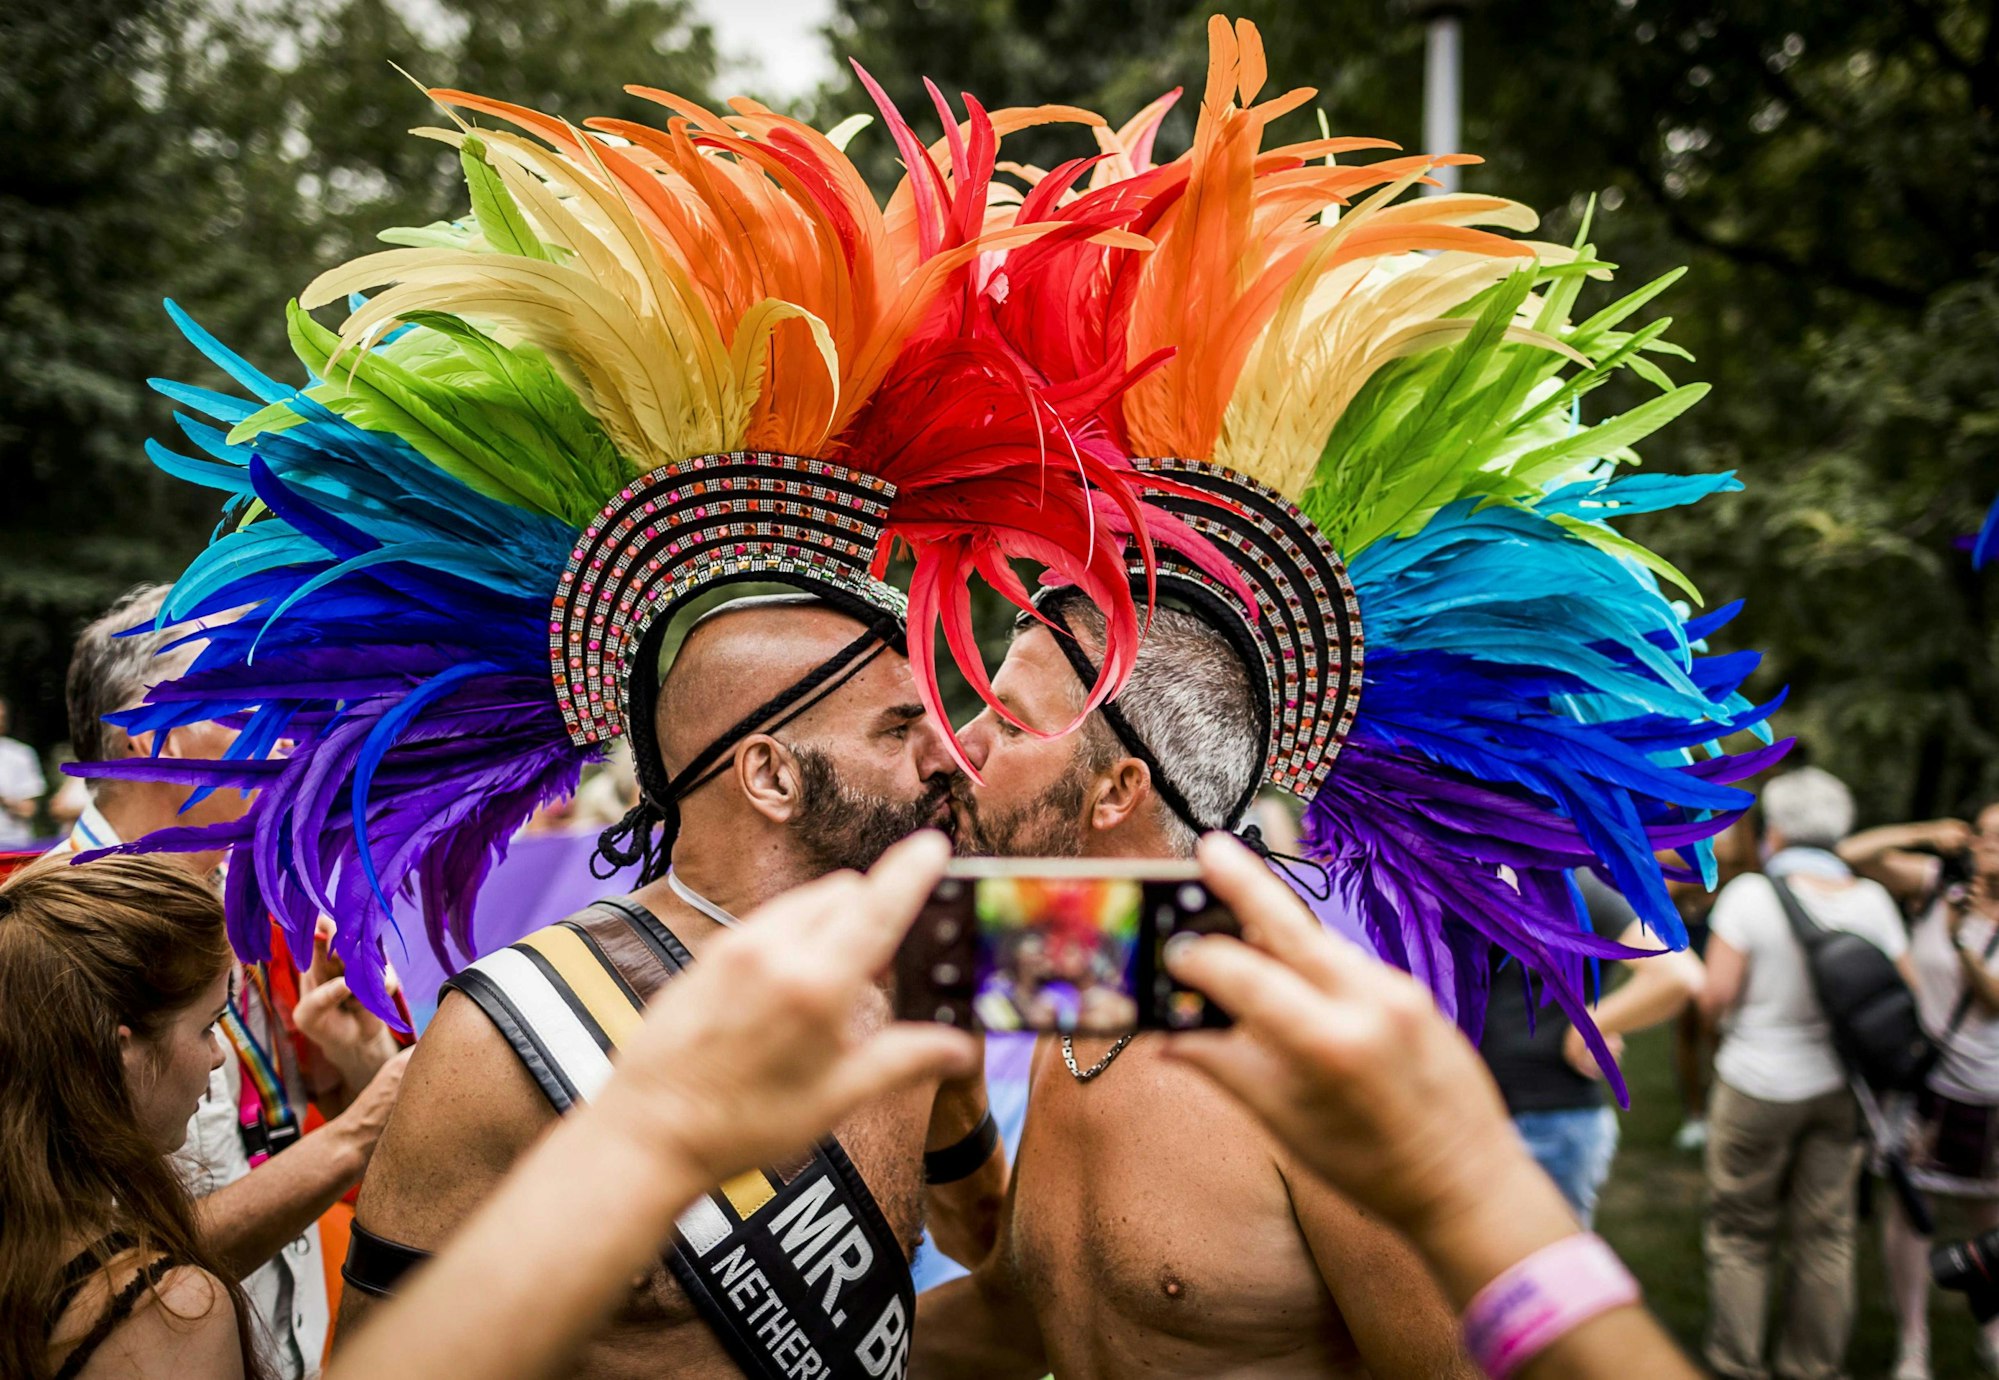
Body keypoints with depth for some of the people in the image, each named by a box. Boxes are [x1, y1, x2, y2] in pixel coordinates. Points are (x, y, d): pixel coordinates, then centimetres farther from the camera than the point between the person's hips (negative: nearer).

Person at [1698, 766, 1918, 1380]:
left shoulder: (1751, 893, -17)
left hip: (1760, 1085, -4)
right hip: (1841, 1090, 4)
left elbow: (1716, 995, -17)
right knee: (1826, 1232, 14)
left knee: (1741, 1234, 10)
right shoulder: (1871, 899, -4)